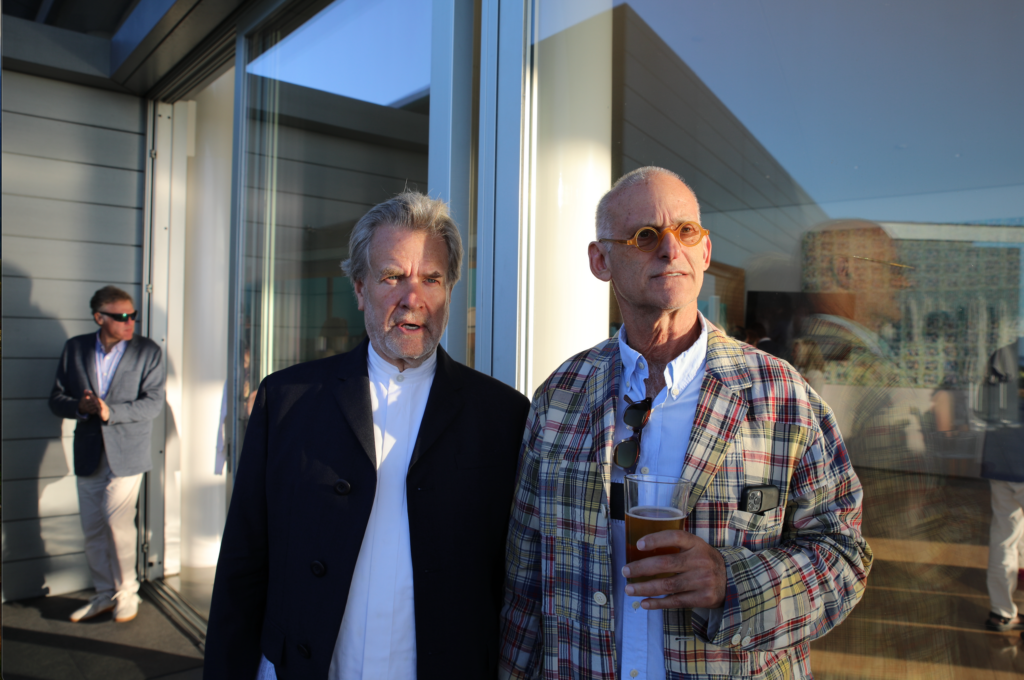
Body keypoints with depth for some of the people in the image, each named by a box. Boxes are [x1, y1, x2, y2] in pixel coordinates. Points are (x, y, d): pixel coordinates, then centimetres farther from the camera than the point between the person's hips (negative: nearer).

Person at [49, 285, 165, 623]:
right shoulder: (75, 348, 6)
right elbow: (56, 398, 7)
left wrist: (110, 412, -22)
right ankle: (105, 594, 26)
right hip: (89, 453, 4)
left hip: (127, 452, -4)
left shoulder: (148, 351, -3)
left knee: (116, 521, -9)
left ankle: (126, 593, 10)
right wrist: (81, 407, -15)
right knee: (92, 528, 9)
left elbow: (153, 402, -8)